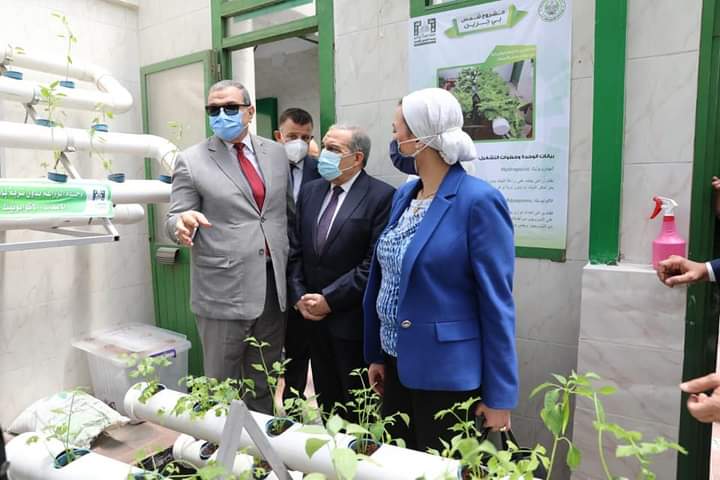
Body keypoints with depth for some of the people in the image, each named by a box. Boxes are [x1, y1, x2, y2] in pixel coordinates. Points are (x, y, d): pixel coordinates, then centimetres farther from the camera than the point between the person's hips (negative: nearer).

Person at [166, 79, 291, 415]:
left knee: (265, 384, 16)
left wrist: (289, 262, 8)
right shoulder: (191, 161, -2)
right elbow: (174, 220, -2)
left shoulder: (276, 153, 9)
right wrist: (184, 223, -25)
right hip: (223, 290, -3)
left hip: (273, 284, 4)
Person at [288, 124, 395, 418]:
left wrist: (330, 299, -15)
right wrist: (299, 297, -1)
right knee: (326, 403, 18)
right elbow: (296, 250, 10)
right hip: (312, 317, 6)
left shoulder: (381, 196, -11)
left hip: (353, 320, -5)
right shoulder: (310, 191, 10)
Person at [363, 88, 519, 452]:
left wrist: (498, 395, -12)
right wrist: (377, 353, 13)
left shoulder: (478, 201, -18)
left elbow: (497, 302, -16)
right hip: (399, 365, 7)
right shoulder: (404, 195, 4)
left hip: (448, 373, -7)